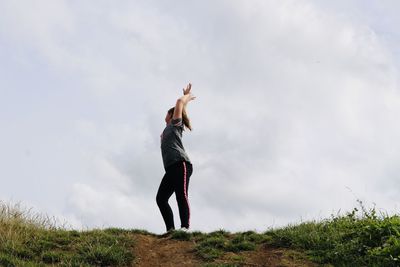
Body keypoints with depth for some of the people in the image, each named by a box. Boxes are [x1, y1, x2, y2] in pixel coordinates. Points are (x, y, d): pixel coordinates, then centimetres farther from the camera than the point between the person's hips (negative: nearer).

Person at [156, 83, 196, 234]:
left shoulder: (176, 123, 13)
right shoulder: (168, 129, 34)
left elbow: (179, 103, 3)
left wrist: (187, 96, 21)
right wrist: (187, 96, 54)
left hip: (180, 164, -8)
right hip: (171, 168, 8)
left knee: (181, 195, -21)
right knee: (161, 198, -6)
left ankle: (185, 227, -32)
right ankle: (170, 228, -14)